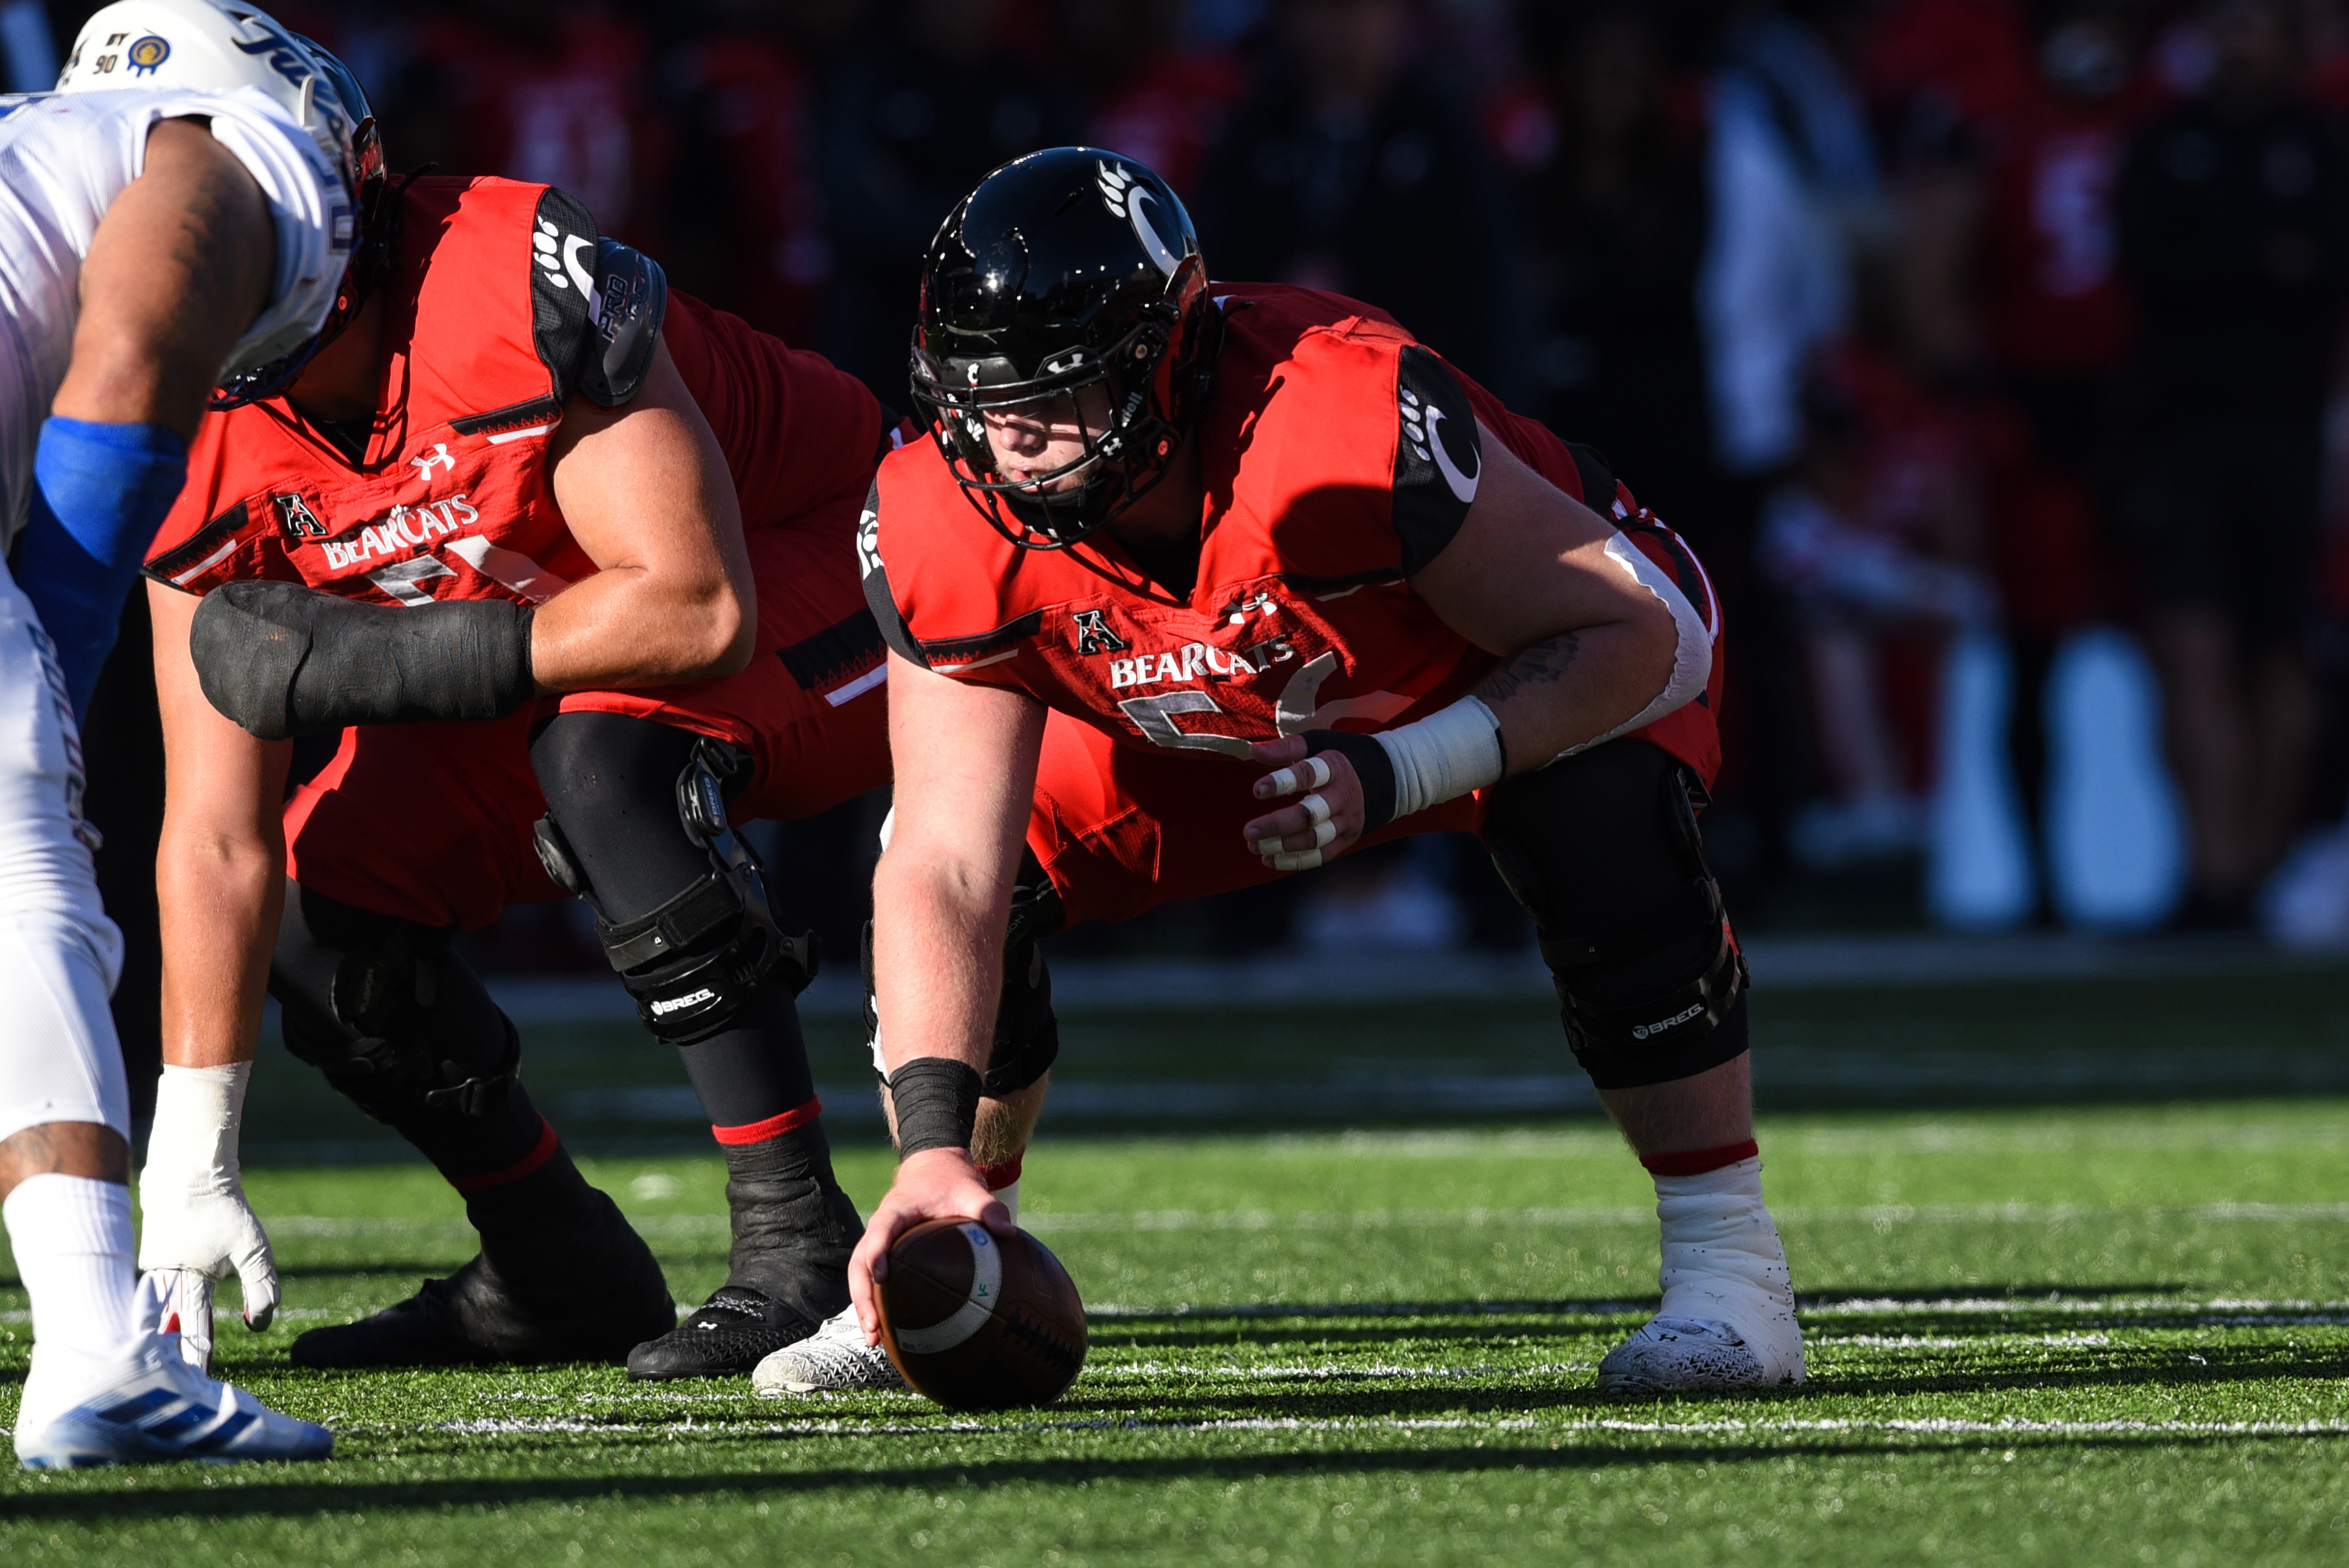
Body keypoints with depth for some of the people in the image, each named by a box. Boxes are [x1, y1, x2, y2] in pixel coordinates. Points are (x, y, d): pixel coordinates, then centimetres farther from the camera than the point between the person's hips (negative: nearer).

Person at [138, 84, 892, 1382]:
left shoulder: (530, 297, -36)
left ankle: (801, 1248, -27)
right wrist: (192, 1175, -20)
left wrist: (366, 660, -37)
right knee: (324, 907, -7)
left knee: (601, 754, -34)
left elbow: (699, 612, -36)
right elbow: (217, 841, -14)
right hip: (539, 625, 7)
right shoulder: (210, 461, -15)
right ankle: (559, 1276, 13)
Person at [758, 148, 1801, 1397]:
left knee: (1599, 827, -36)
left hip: (1535, 663, -4)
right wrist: (932, 1143, -40)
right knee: (1000, 867, -12)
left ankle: (1730, 1274, -22)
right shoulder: (949, 529, -28)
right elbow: (949, 866, -28)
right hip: (1217, 728, 5)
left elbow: (1639, 633, -32)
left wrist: (1396, 774, -43)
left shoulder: (1352, 428, -43)